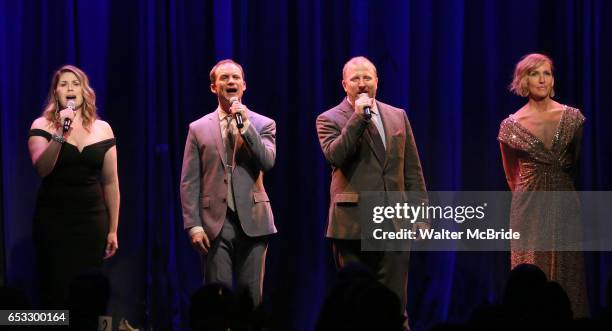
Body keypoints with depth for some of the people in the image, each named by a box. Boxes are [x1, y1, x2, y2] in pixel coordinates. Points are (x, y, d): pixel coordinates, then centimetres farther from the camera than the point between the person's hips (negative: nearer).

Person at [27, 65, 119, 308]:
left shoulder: (102, 129, 7)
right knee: (57, 291, -3)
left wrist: (113, 229, 8)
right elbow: (41, 169, -15)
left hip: (92, 220, 2)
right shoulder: (42, 126, 0)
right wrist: (60, 133, -24)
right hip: (54, 220, -2)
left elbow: (110, 183, 9)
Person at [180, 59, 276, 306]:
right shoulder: (199, 129, 9)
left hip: (252, 221, 0)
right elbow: (189, 182, 5)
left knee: (252, 296, 2)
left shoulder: (263, 124, 9)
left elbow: (268, 162, -8)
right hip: (215, 223, 0)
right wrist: (193, 225, -4)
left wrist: (245, 124, -12)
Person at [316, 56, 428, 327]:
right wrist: (358, 116, -18)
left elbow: (412, 170, 14)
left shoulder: (398, 116, 13)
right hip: (353, 225, -3)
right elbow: (334, 155, -18)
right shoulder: (330, 119, 2)